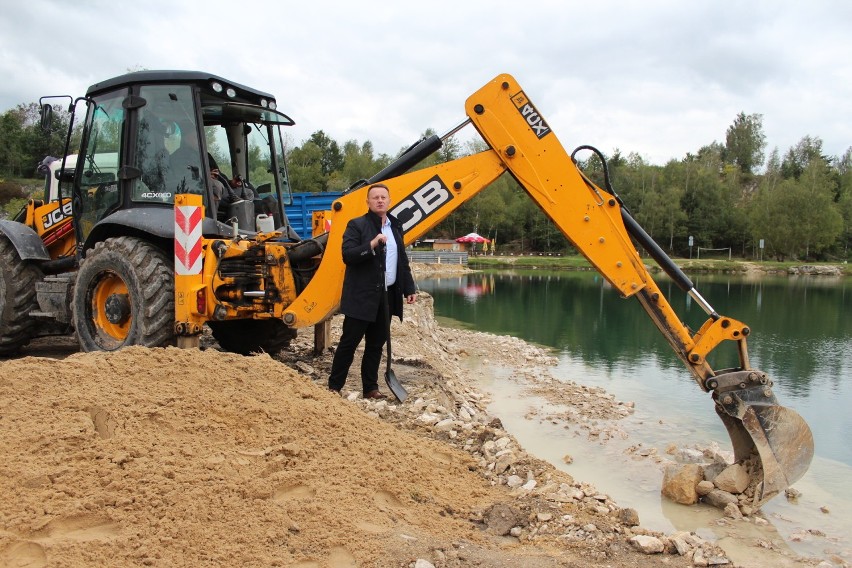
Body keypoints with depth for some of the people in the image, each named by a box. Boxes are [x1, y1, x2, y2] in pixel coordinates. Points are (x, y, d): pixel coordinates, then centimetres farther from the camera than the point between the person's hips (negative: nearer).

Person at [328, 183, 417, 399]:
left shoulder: (396, 226, 14)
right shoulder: (357, 225, -4)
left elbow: (403, 261, 18)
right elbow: (347, 255, -15)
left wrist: (409, 288, 13)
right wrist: (372, 245, -26)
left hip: (387, 295, 6)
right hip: (361, 296, -6)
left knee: (376, 344, 12)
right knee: (349, 343, -1)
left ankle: (370, 388, 21)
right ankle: (334, 387, 9)